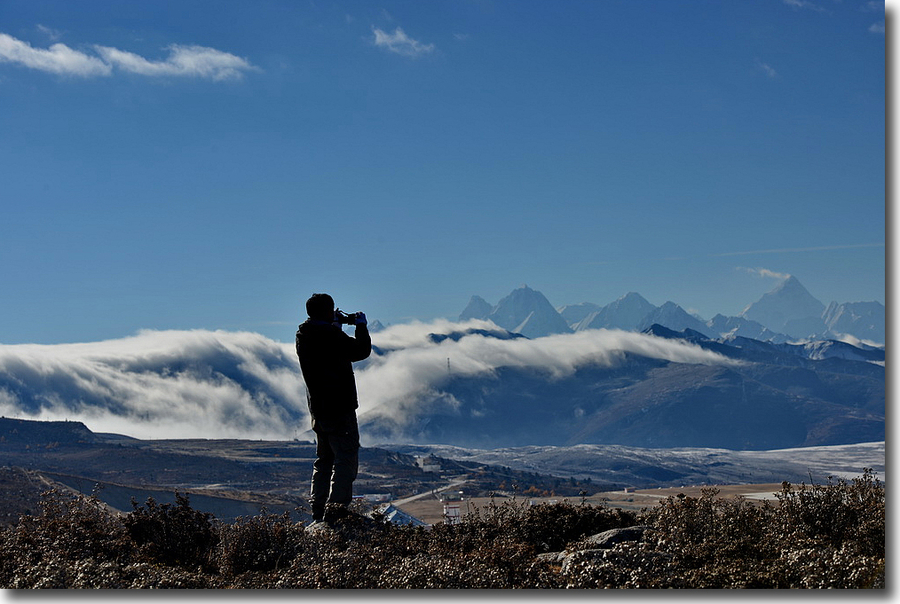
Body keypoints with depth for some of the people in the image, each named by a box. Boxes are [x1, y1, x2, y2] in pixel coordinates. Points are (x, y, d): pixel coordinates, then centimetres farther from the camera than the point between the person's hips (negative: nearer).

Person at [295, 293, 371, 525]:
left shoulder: (303, 336, 7)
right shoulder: (330, 335, -18)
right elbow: (361, 351, -8)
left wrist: (336, 326, 21)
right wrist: (361, 326, 6)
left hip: (318, 408, 9)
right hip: (339, 408, -9)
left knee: (324, 459, 17)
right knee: (346, 458, -6)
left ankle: (318, 509, 17)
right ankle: (335, 508, -14)